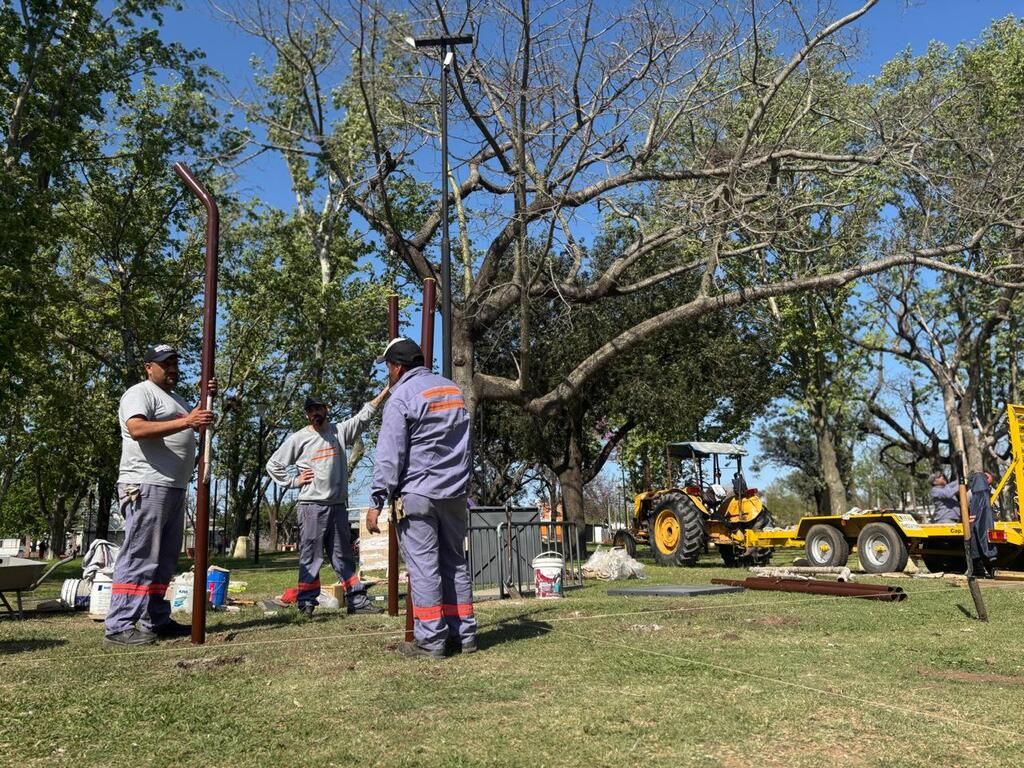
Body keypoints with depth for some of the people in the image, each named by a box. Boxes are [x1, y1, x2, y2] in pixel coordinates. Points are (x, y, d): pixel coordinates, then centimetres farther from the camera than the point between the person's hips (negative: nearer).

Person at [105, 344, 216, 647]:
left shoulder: (175, 399, 25)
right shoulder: (140, 393, -5)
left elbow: (199, 425, 20)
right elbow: (137, 428, -22)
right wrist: (185, 422, -29)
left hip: (174, 488, 10)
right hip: (147, 487, -10)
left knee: (164, 558, 11)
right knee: (139, 556, -12)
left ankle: (156, 621, 17)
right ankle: (119, 627, -10)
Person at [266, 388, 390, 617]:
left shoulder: (340, 431, 8)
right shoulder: (298, 438, 2)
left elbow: (364, 415, -1)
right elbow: (273, 464, 7)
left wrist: (385, 392, -10)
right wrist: (294, 480, -2)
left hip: (338, 505, 3)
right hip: (311, 505, -3)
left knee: (344, 555, 9)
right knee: (310, 556, 0)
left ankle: (357, 600, 12)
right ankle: (306, 603, 6)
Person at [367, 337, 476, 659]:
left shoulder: (401, 396, -7)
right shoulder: (454, 390, 14)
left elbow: (389, 455, -12)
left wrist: (377, 502, -10)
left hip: (418, 493, -6)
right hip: (455, 492, 7)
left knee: (423, 565, -2)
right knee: (455, 561, 11)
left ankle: (430, 639, 0)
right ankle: (463, 634, 14)